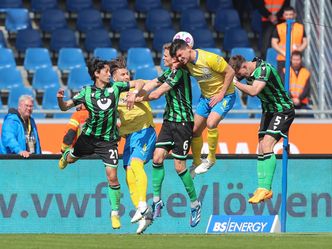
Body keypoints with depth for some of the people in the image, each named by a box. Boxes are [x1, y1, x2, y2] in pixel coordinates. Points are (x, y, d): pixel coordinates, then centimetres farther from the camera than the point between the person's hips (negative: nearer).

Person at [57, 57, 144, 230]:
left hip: (108, 139, -1)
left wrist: (133, 93, -20)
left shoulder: (115, 87, -6)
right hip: (89, 136, 1)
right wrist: (59, 99, -25)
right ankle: (65, 155, 64)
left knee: (112, 176, -8)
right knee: (71, 159, 24)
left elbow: (139, 83, 0)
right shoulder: (87, 92, -8)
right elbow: (65, 107, -3)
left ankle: (115, 213, 4)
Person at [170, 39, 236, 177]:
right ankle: (197, 163, 26)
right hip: (206, 97, 7)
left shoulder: (210, 58, -28)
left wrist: (221, 94, -20)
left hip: (224, 96, -7)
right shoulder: (185, 62, -8)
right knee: (195, 130, 6)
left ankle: (211, 159, -8)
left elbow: (230, 72, -20)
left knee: (211, 123, -27)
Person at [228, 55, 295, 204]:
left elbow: (254, 91, -37)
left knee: (266, 145, -21)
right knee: (261, 148, 2)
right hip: (268, 111, 9)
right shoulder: (248, 72, -1)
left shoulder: (264, 69, -26)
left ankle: (265, 188, -22)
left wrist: (235, 83, -30)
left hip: (283, 110, -9)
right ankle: (263, 189, 4)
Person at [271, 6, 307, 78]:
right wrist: (284, 53, -11)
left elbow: (305, 42, 10)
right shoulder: (279, 28, 5)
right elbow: (274, 43, 2)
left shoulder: (301, 27, 10)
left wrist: (299, 50, -10)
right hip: (282, 59, -1)